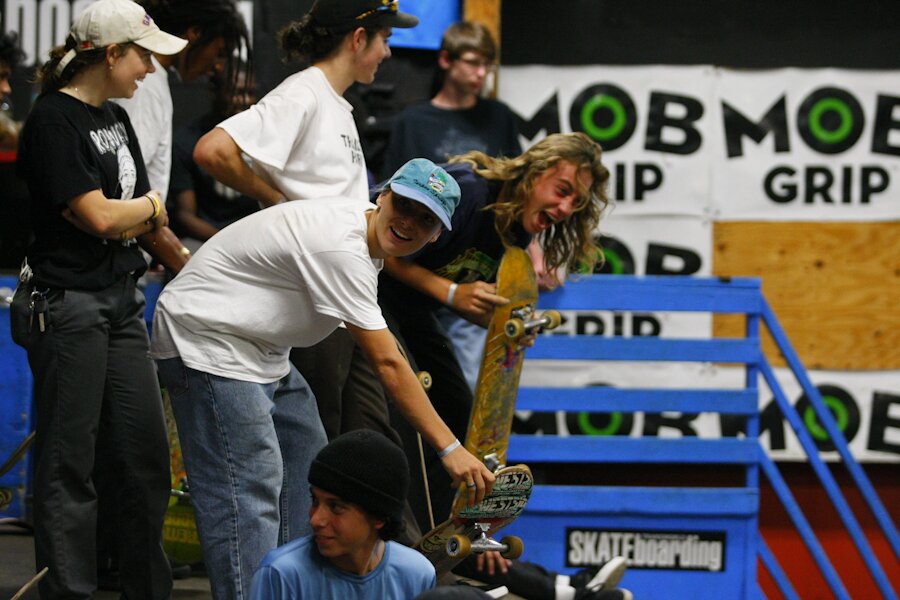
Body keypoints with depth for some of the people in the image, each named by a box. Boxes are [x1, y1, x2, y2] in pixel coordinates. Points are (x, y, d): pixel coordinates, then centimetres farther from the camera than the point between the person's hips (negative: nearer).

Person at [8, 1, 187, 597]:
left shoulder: (116, 118, 14)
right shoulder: (54, 119, -13)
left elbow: (145, 219, 18)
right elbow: (100, 218, -16)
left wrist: (122, 214, -2)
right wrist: (148, 205, 1)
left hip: (122, 301, 8)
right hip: (67, 304, -8)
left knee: (147, 451, 8)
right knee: (69, 461, -2)